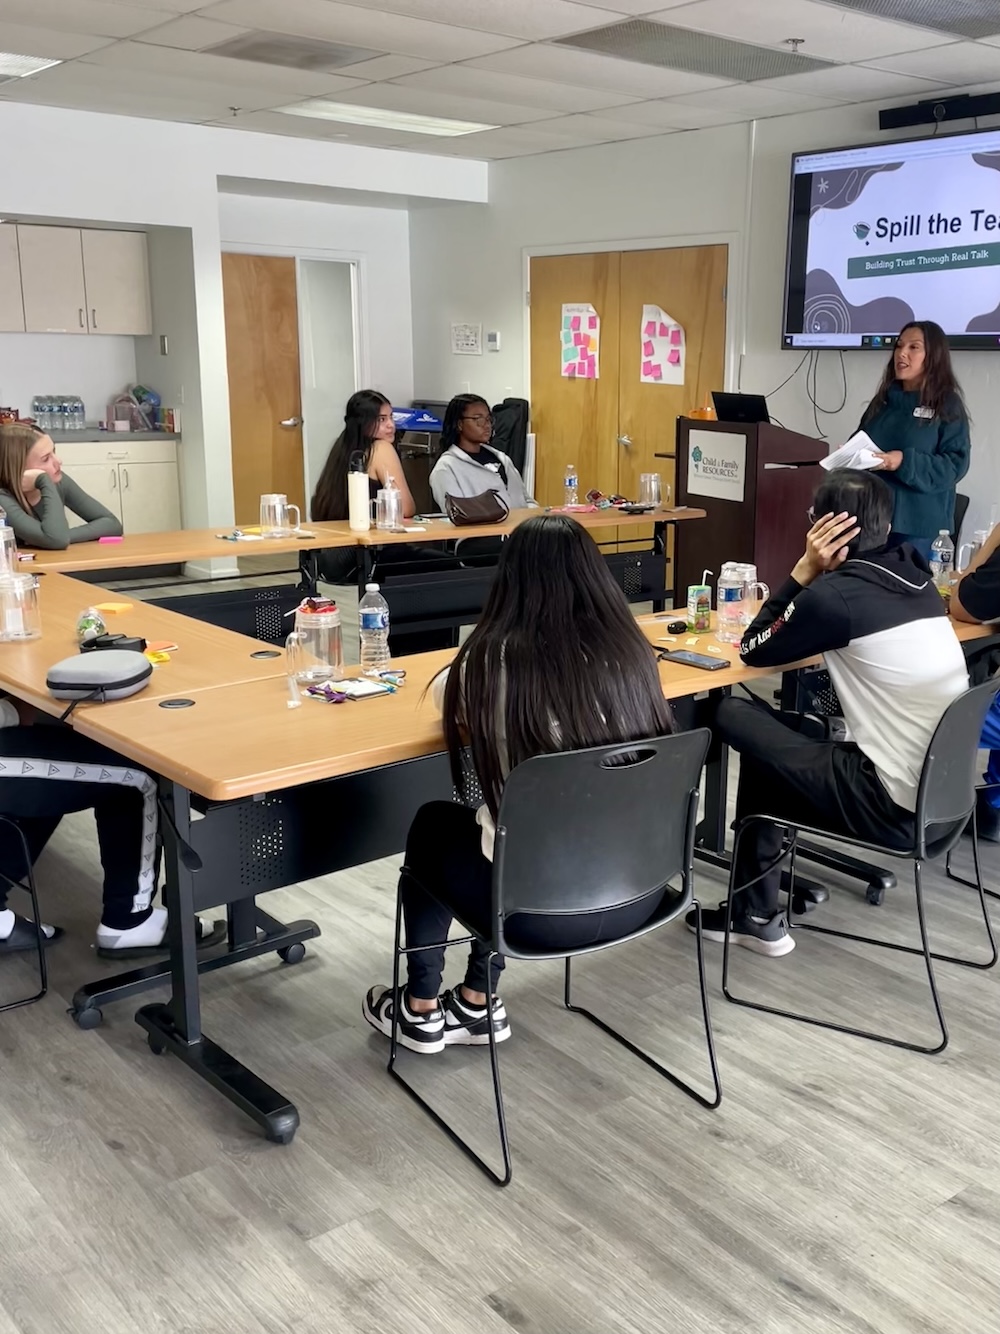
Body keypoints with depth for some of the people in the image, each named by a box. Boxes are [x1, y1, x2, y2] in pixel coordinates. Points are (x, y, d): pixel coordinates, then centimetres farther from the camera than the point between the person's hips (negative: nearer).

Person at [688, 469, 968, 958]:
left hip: (896, 804, -8)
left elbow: (753, 650, -1)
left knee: (733, 716, 2)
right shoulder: (911, 574, 7)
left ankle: (757, 915, 16)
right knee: (778, 730, 20)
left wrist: (804, 570, -2)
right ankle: (756, 908, 26)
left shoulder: (836, 593, -15)